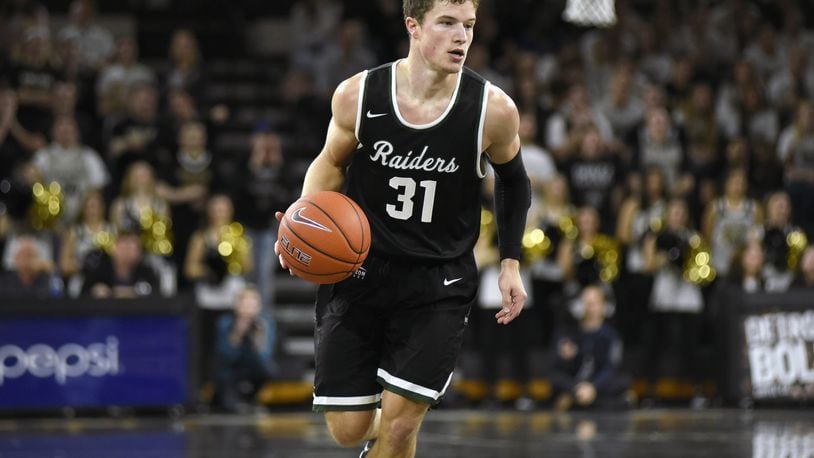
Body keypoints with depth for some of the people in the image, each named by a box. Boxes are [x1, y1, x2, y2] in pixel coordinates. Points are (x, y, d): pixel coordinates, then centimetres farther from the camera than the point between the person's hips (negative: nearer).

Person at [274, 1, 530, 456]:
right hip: (359, 270, 1)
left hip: (439, 285, -1)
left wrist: (511, 263, 5)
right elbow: (332, 162, 9)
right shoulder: (358, 96, -11)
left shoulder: (493, 110, -12)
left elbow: (513, 179, 9)